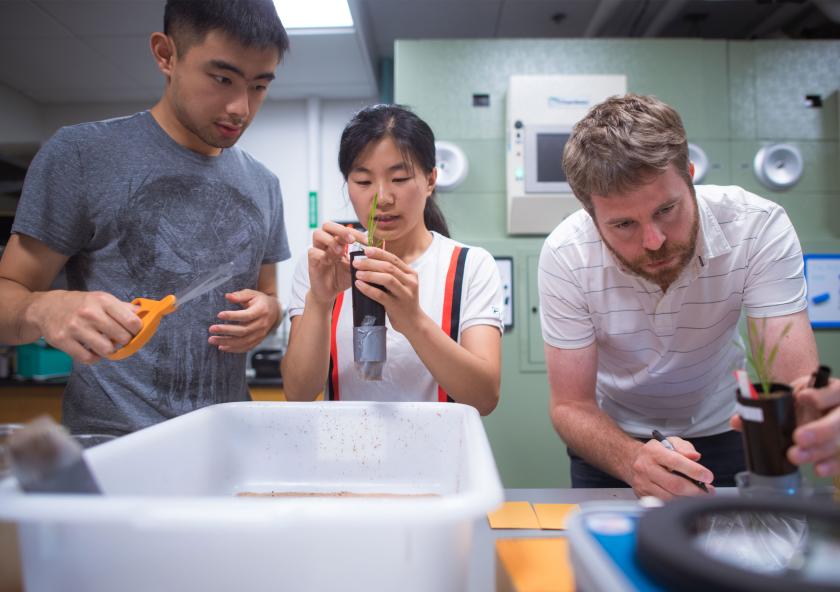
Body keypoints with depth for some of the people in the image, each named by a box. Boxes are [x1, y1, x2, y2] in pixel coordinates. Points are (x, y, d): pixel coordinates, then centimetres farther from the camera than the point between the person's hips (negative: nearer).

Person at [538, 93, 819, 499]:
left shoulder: (760, 227, -23)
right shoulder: (565, 256, -24)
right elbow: (571, 406, -20)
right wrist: (633, 459, -39)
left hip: (720, 430, 1)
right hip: (614, 435, 0)